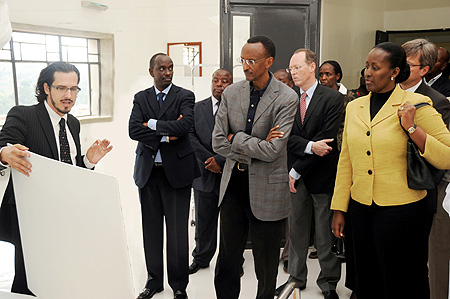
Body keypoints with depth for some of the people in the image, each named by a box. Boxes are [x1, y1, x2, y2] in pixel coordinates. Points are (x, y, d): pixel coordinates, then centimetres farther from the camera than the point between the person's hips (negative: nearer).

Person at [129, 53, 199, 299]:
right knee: (151, 229, 12)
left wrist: (152, 124, -11)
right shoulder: (140, 98, 9)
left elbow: (185, 125, -19)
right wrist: (166, 134, -13)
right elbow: (133, 130, -6)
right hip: (148, 171, 3)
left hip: (176, 170, -3)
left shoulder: (185, 96, 0)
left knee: (177, 230, 3)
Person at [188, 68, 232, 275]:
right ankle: (201, 258, 30)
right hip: (205, 175, 3)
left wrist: (220, 160, -16)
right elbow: (192, 136, -1)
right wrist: (209, 160, -11)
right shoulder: (198, 108, 8)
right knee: (203, 220, 14)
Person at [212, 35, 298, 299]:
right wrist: (255, 146, -11)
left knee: (266, 265, 13)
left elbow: (272, 151, -19)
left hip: (266, 188, -4)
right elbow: (218, 142, -2)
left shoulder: (287, 98, -12)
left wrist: (236, 138, -9)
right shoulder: (231, 93, 1)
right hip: (233, 182, 4)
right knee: (227, 257, 16)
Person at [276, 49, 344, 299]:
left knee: (326, 233, 7)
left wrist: (296, 171, -12)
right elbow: (288, 137, -1)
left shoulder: (333, 98, -7)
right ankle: (297, 278, 29)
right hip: (297, 176, 4)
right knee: (297, 230, 13)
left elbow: (327, 139, -13)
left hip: (322, 175, -3)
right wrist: (310, 146, -21)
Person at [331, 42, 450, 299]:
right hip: (361, 210, 5)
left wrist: (412, 128, -22)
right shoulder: (354, 107, 7)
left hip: (401, 211, -4)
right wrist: (339, 209, 10)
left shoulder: (417, 104, -8)